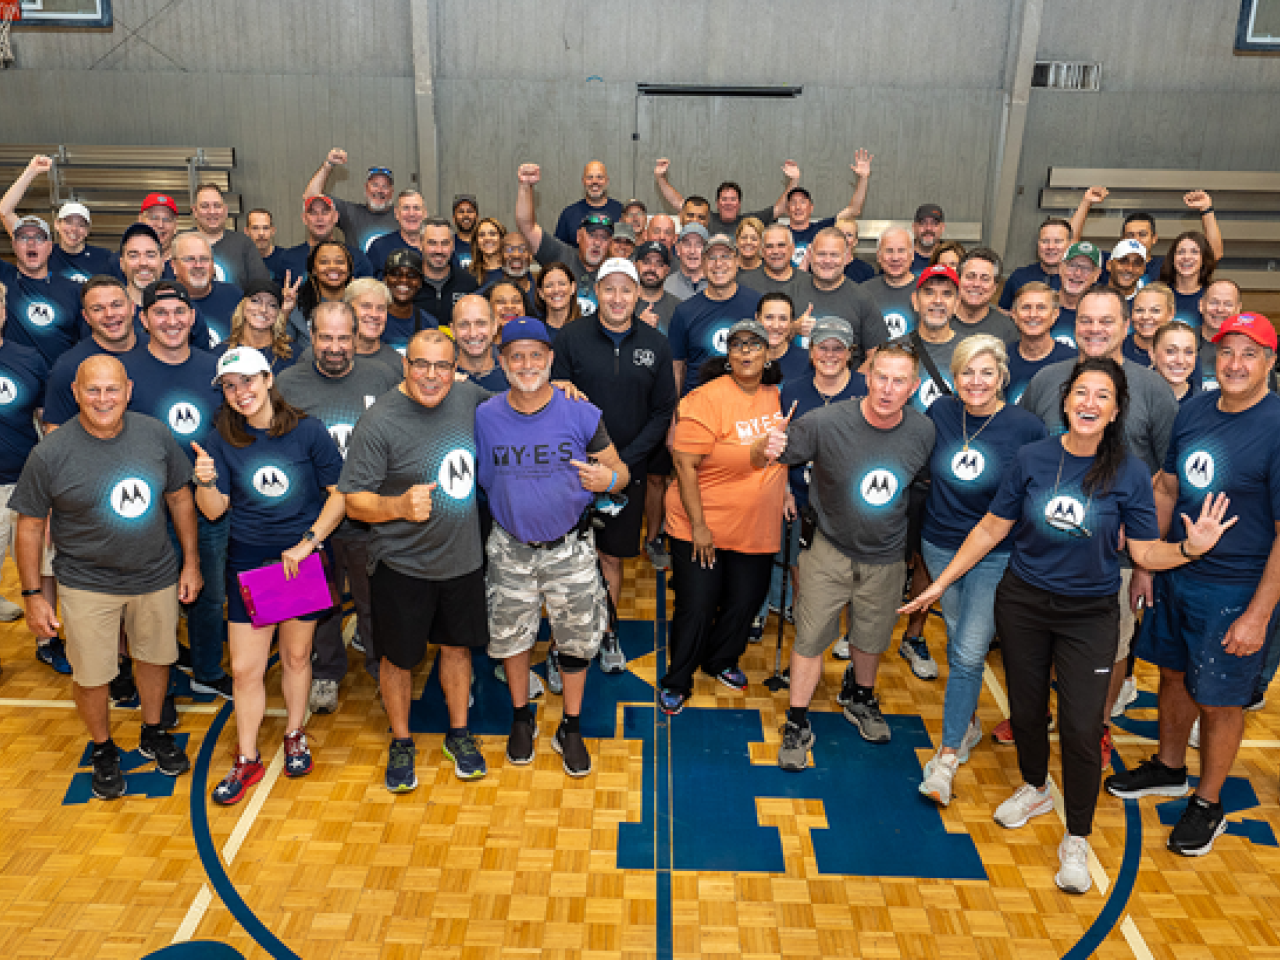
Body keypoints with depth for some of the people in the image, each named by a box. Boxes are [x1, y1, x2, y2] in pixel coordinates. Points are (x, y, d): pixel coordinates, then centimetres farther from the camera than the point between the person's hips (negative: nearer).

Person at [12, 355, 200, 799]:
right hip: (87, 585, -2)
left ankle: (153, 733, 43)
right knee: (91, 675, 8)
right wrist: (33, 595, -5)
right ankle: (102, 749, 35)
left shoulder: (155, 435, -7)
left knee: (154, 656, 19)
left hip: (156, 576, 3)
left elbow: (180, 497, 4)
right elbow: (30, 526, -6)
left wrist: (190, 562, 5)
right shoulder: (50, 454, -15)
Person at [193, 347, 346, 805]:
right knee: (245, 668, 3)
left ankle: (295, 736, 37)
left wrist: (307, 542, -13)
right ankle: (247, 760, 22)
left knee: (296, 655, 14)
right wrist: (205, 481, -24)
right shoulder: (221, 440, -3)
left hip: (301, 559, -1)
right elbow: (214, 510, -3)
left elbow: (340, 492, -6)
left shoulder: (308, 432, -8)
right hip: (247, 561, 1)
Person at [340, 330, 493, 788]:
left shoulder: (468, 397, -3)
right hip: (401, 565, -4)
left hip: (462, 557, 4)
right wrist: (400, 506, -37)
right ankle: (401, 743, 36)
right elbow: (354, 502, -17)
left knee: (458, 646, 19)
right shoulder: (379, 422, -19)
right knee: (398, 658, 12)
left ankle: (459, 733, 40)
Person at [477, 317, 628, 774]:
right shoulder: (485, 416, -5)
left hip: (570, 548, -1)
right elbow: (473, 477, 7)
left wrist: (607, 479, -24)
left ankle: (571, 729, 31)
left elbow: (620, 471, -2)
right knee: (511, 634, 15)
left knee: (576, 638, 10)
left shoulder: (581, 414, -10)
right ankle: (521, 718, 40)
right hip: (511, 549, 1)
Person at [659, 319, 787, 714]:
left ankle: (721, 662, 41)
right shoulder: (707, 399, -17)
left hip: (757, 529, 6)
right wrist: (697, 526, -19)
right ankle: (676, 682, 23)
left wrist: (782, 493, 11)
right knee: (696, 608, 2)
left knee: (746, 601, 16)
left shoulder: (776, 396, 2)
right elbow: (685, 465, -19)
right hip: (702, 527, -6)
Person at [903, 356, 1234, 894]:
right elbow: (992, 528, 0)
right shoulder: (1033, 459, -6)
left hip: (1089, 614, -1)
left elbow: (1144, 551, -4)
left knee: (1081, 727, -3)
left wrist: (1191, 547, -25)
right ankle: (1034, 790, 44)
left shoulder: (1129, 474, -8)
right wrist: (941, 582, 1)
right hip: (1022, 603, 2)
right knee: (1026, 708, 15)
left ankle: (1076, 840, 18)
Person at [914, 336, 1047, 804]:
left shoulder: (1026, 427, -12)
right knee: (957, 642, 16)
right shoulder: (940, 412, -4)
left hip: (996, 554, -3)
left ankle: (948, 754, 5)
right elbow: (921, 467, 12)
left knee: (969, 653, -5)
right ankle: (968, 723, 37)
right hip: (940, 545, 4)